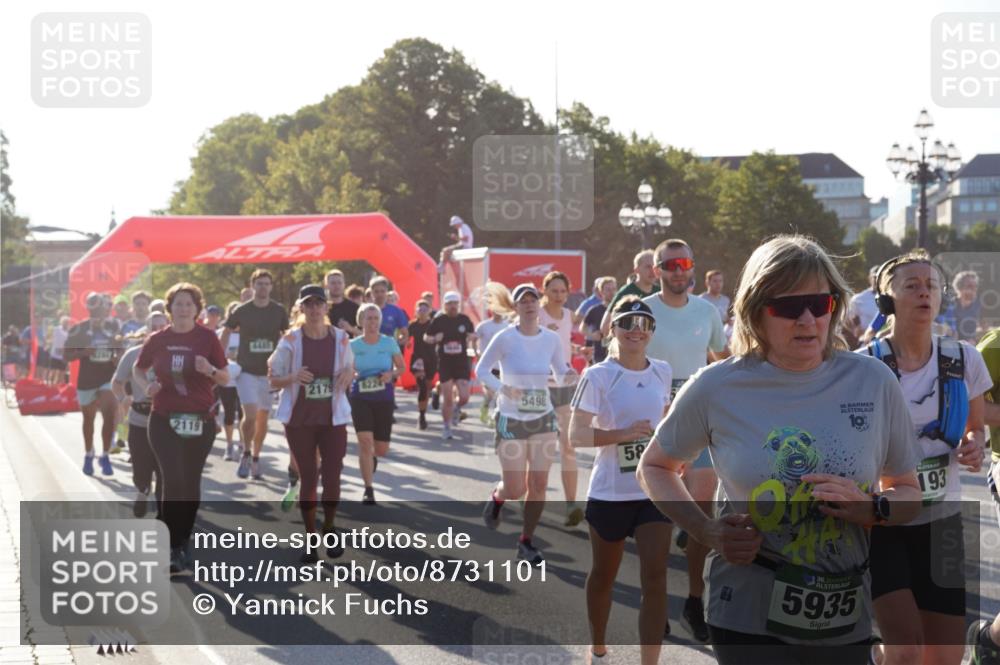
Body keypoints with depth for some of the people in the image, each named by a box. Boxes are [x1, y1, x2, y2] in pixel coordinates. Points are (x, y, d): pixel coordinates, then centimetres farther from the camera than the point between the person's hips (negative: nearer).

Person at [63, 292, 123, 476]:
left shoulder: (114, 328, 1)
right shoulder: (79, 329, -4)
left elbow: (120, 351, 13)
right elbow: (66, 355, -3)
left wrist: (118, 359, -11)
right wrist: (83, 352, -21)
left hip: (109, 378, 0)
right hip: (87, 380, 0)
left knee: (109, 416, -14)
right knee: (89, 419, 13)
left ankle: (105, 456, -2)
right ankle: (88, 455, 31)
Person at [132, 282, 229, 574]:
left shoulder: (207, 338, -2)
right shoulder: (157, 340, 1)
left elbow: (226, 379, 0)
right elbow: (137, 369, 16)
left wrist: (211, 370, -21)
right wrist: (146, 386, -5)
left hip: (200, 420, 0)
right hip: (164, 420, 0)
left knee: (191, 481, 9)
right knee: (173, 479, -12)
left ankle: (184, 542, 23)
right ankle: (171, 548, -8)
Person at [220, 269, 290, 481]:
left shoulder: (279, 311, -1)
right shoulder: (241, 311, -4)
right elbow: (226, 334, 7)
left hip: (269, 371, 2)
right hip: (246, 370, -2)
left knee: (263, 417, 7)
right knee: (250, 414, -15)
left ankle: (255, 459, 22)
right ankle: (246, 453, 7)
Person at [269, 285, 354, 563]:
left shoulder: (340, 338, -1)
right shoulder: (290, 341, -7)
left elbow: (350, 370, 13)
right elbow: (274, 379, -2)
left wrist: (348, 374, -11)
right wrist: (294, 378, -22)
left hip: (333, 418, 1)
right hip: (299, 420, -1)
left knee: (332, 478, 0)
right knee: (308, 479, 4)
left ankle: (329, 532, 24)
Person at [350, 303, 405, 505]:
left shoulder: (389, 343, -3)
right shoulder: (353, 345, -3)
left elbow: (401, 367, 7)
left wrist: (391, 374, -15)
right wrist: (352, 375, -16)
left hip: (384, 399, 1)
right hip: (360, 398, -1)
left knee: (382, 449, 7)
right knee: (365, 441, -17)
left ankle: (372, 457, 47)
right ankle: (368, 490, -7)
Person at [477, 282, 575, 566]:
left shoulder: (551, 339, -2)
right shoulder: (505, 338, -13)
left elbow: (561, 373, 8)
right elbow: (481, 369, -6)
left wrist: (570, 377, -16)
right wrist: (502, 388, -24)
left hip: (544, 419, 3)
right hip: (511, 420, -3)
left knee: (538, 484, 0)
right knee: (515, 489, -2)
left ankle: (526, 542, 16)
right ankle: (496, 497, 35)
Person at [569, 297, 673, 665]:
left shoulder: (662, 372, 4)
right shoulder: (598, 376, -11)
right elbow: (576, 434, -15)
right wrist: (624, 433, -24)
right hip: (610, 494, -3)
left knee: (655, 579, -7)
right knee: (604, 575, 14)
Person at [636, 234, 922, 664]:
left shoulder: (873, 382, -3)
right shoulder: (716, 388, -7)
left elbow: (908, 494, 9)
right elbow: (654, 468, 9)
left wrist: (871, 508, -14)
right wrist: (707, 532, -7)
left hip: (847, 620, 2)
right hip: (749, 617, -2)